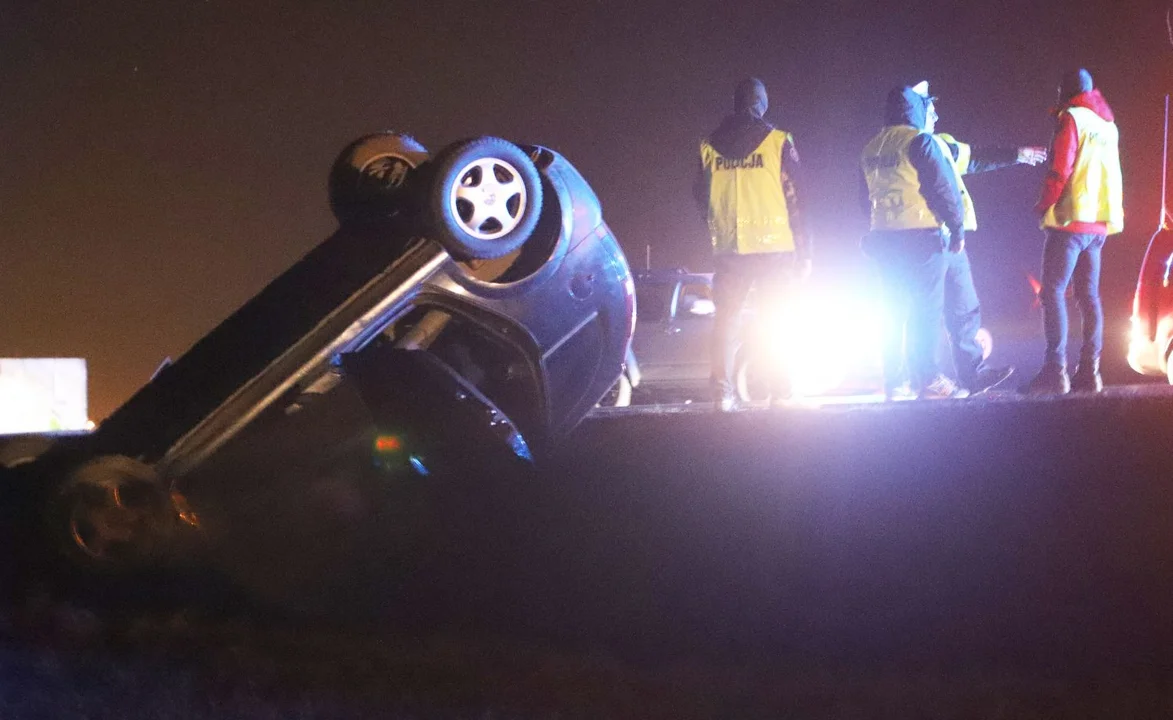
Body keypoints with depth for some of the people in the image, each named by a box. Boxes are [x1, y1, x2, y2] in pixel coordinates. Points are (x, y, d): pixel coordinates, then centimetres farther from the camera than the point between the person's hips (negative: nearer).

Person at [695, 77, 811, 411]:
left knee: (726, 318, 7)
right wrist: (803, 251, 1)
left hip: (728, 247, 2)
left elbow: (701, 198, 15)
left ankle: (723, 391, -1)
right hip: (774, 246, -2)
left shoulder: (710, 145, 7)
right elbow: (794, 199, -3)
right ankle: (780, 392, 0)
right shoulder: (778, 142, -3)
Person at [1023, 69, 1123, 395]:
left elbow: (1060, 168, -12)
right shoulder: (1109, 125, 17)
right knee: (1089, 295, 8)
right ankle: (1090, 371, 2)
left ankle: (1055, 369, -17)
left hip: (1071, 220, -7)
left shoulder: (1072, 117, -6)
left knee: (1053, 291, -8)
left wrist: (1044, 204, -3)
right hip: (1099, 224, 7)